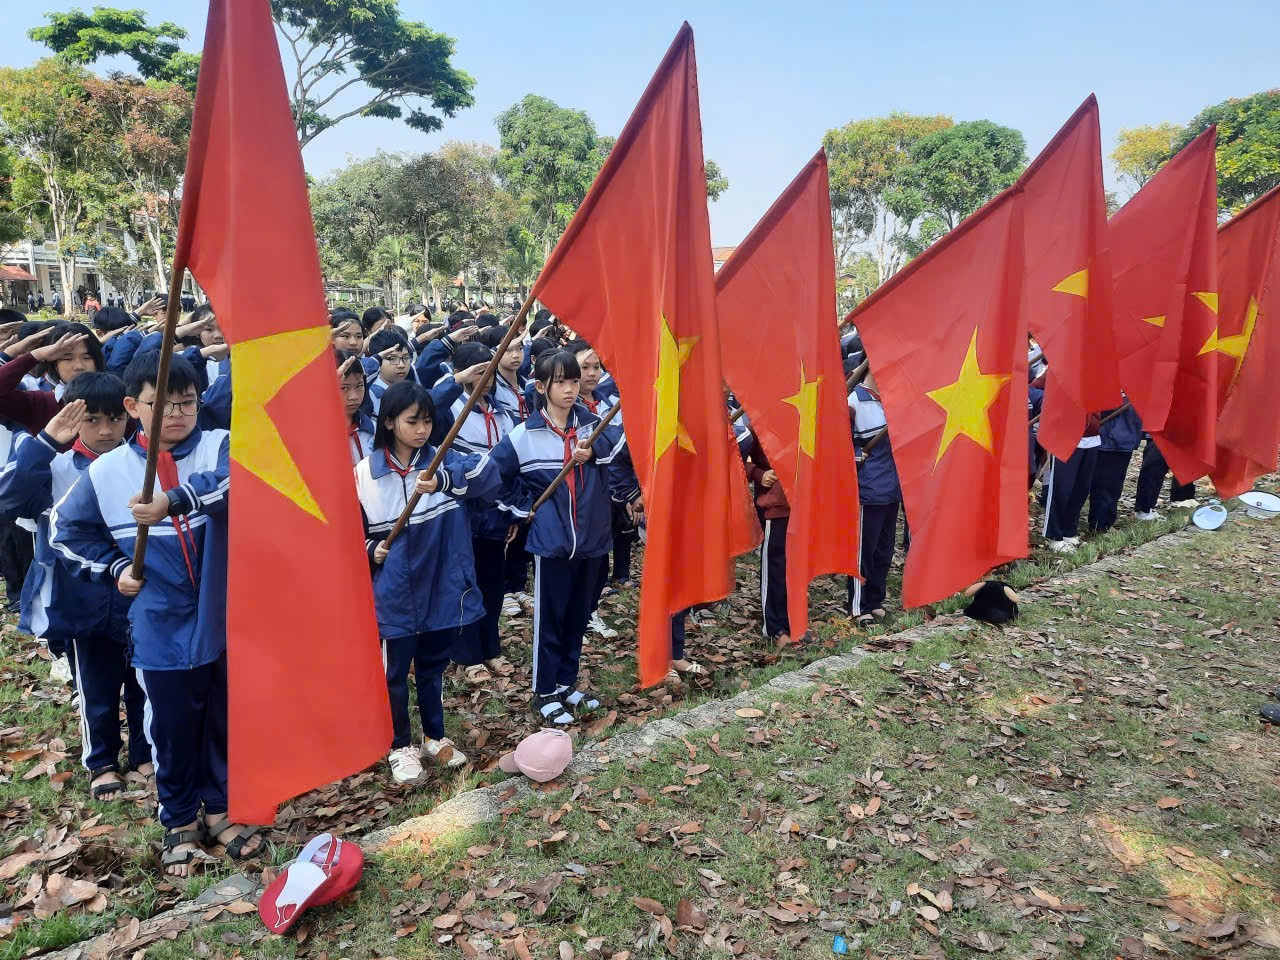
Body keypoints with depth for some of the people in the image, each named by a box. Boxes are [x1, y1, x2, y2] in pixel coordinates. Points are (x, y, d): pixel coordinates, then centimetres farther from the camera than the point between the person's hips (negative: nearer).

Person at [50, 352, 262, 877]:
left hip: (226, 620, -1)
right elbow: (65, 529, 12)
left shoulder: (218, 446, -8)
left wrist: (174, 501, -42)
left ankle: (222, 808, 37)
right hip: (162, 630, 1)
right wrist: (114, 566, 1)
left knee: (225, 721, 15)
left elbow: (233, 479, -32)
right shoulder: (107, 470, -2)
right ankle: (180, 820, 36)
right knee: (172, 729, 14)